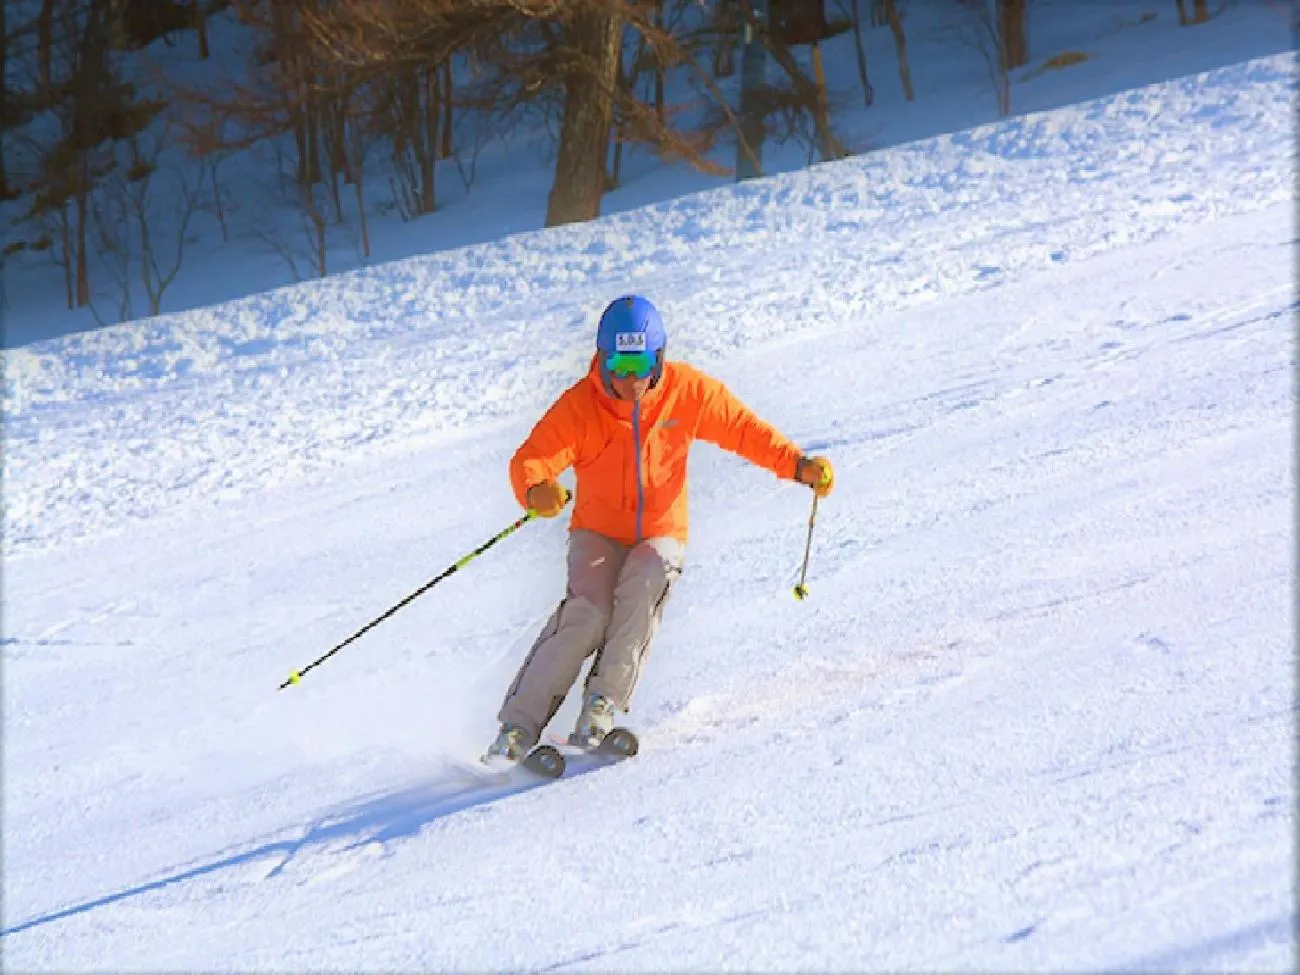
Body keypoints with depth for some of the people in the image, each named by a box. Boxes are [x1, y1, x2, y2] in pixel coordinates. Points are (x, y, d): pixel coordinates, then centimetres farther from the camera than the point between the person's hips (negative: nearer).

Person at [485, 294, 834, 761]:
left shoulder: (687, 392, -10)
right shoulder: (579, 406, -16)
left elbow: (742, 429, 0)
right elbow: (530, 460, -25)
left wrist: (798, 465, -13)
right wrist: (536, 489, -50)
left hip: (660, 535, 1)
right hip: (599, 534, -1)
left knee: (647, 579, -34)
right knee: (589, 610, -28)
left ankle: (604, 701, -28)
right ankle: (518, 727, -25)